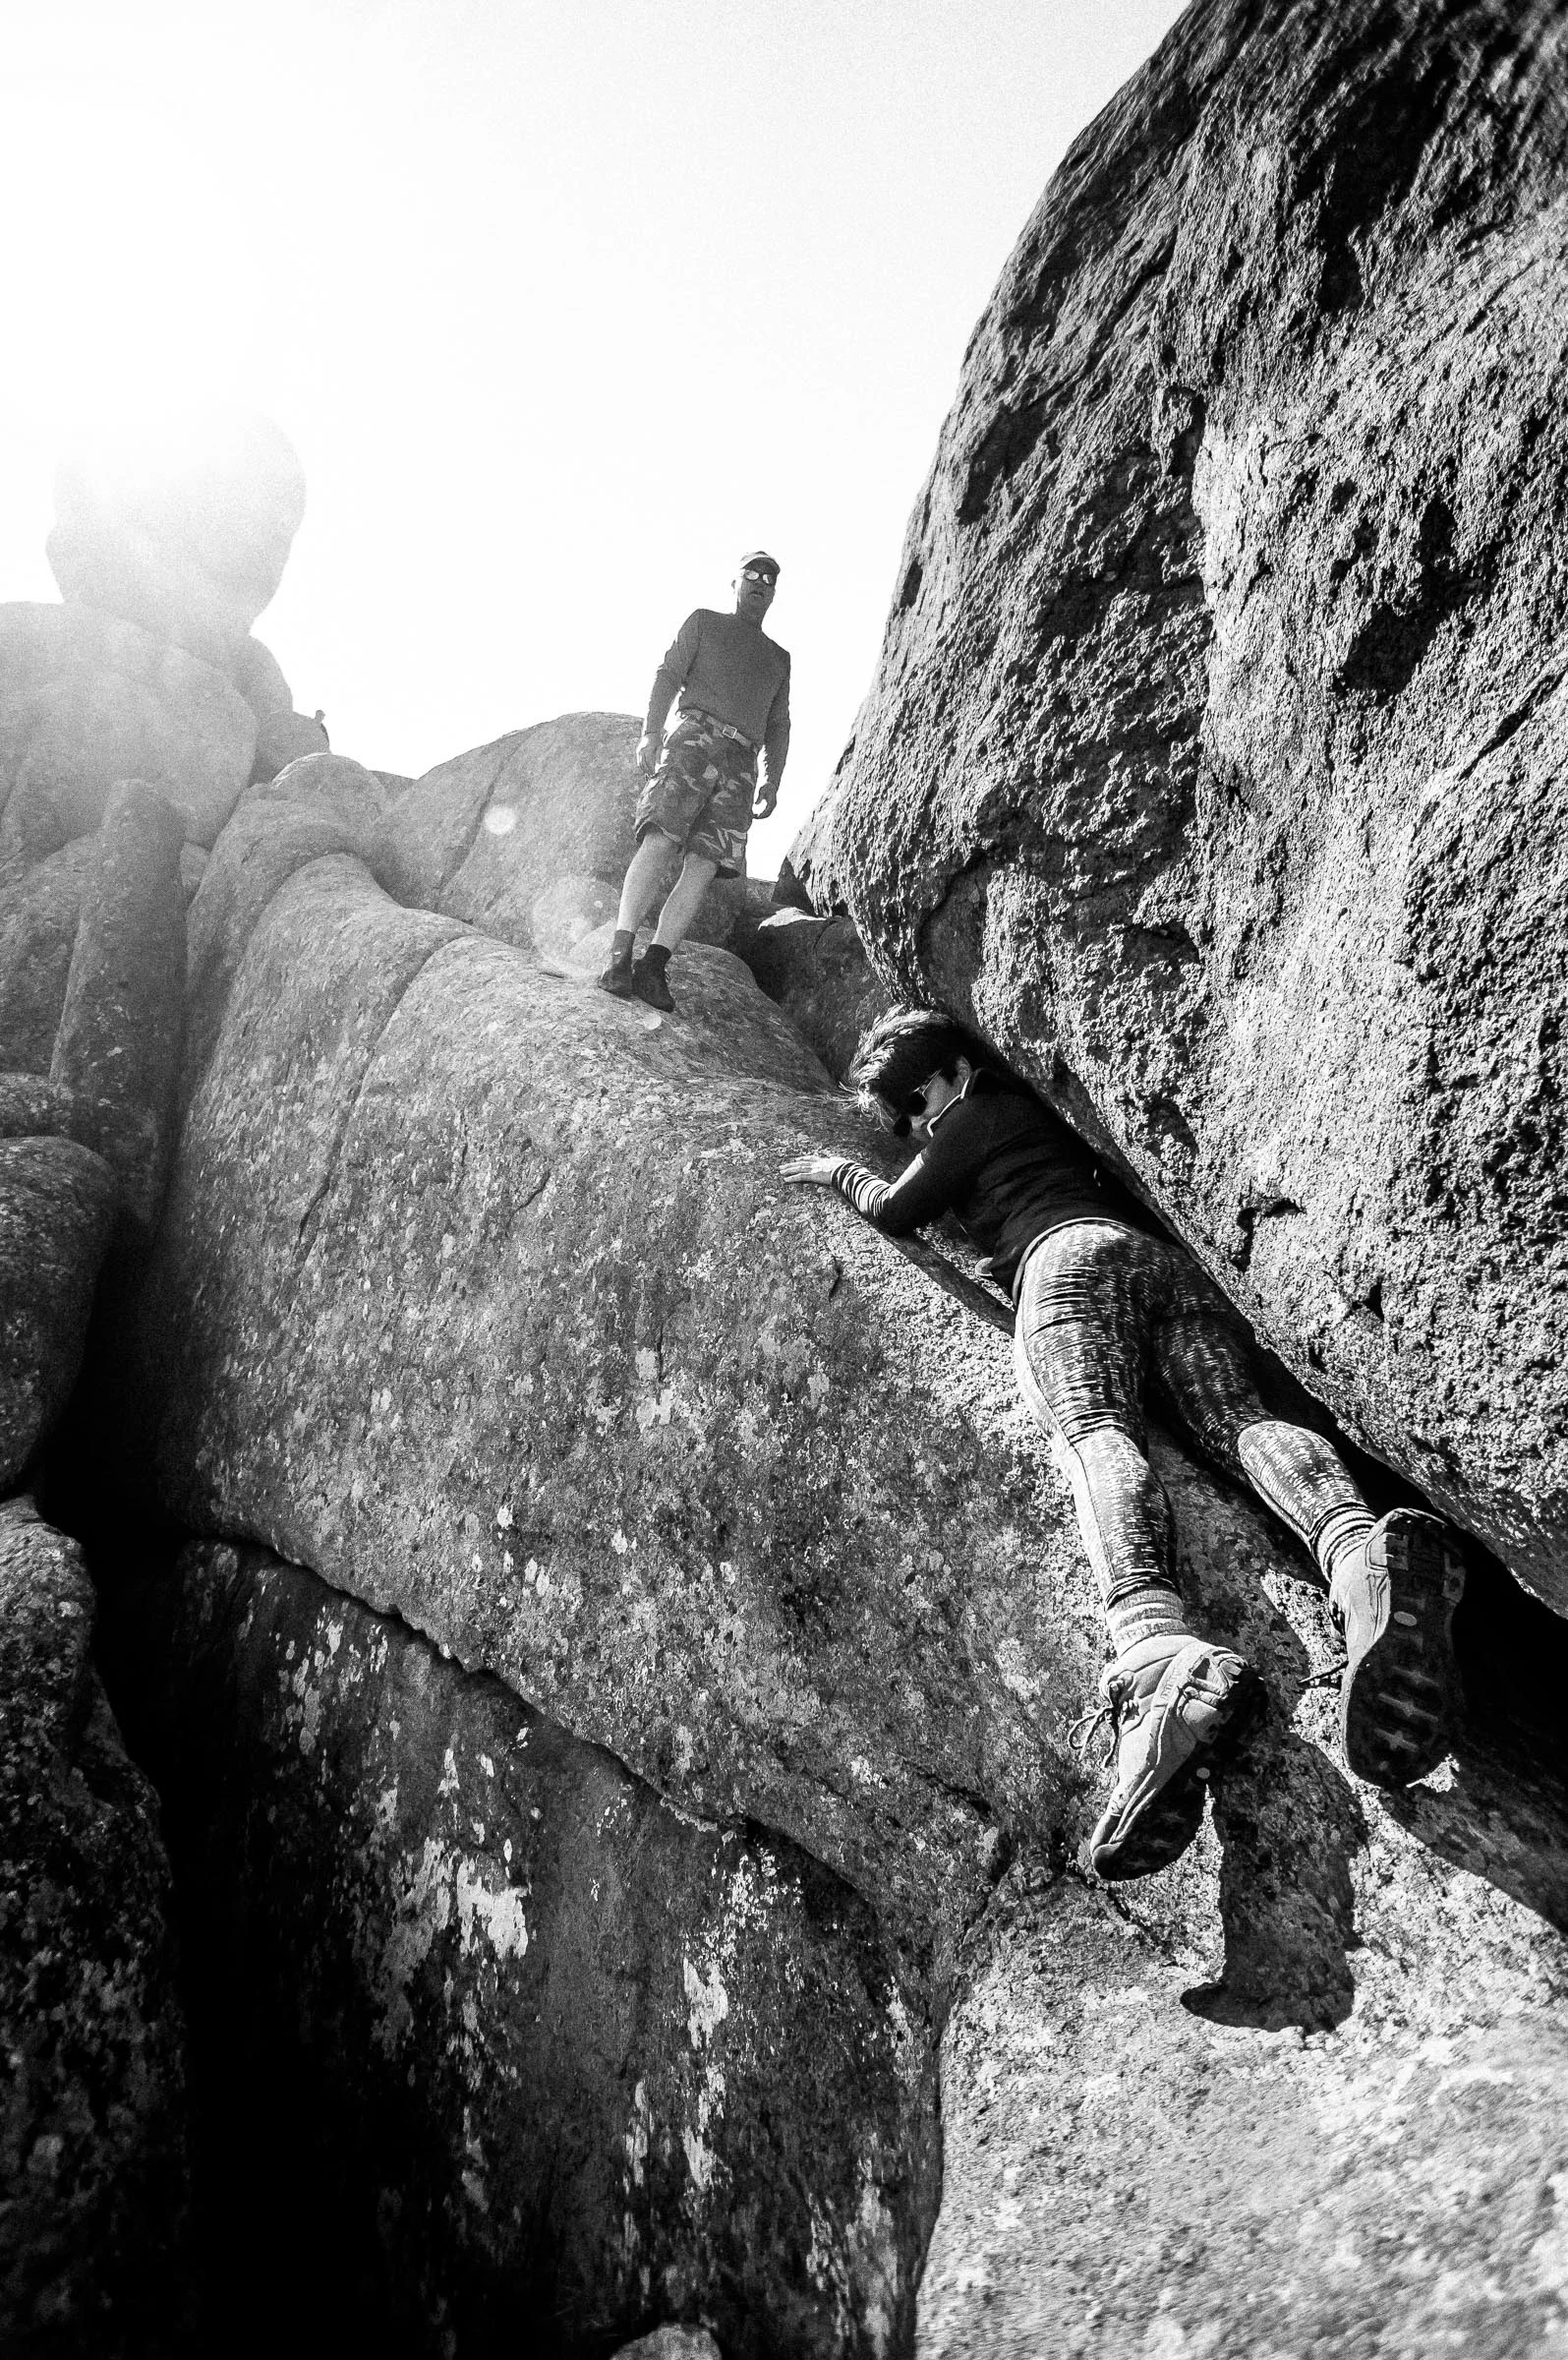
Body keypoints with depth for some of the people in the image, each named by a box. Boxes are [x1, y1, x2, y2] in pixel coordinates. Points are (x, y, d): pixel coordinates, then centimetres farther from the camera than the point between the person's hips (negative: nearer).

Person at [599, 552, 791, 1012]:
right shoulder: (704, 622, 21)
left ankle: (653, 966, -24)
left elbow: (778, 727, 27)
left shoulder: (779, 658, 32)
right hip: (695, 737, -3)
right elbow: (668, 675, 8)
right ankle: (620, 956, -31)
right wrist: (651, 731, -8)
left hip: (741, 765, 3)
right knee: (661, 838, -23)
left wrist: (772, 781, 12)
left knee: (704, 865, -15)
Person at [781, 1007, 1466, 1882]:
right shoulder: (1051, 1119, 43)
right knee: (1239, 1417, -21)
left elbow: (895, 1212, 24)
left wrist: (842, 1169, 43)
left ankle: (1157, 1646, -62)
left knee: (1095, 1428, -31)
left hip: (1070, 1252, -6)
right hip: (1168, 1257, 6)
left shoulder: (980, 1115, 23)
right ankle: (1363, 1552, -57)